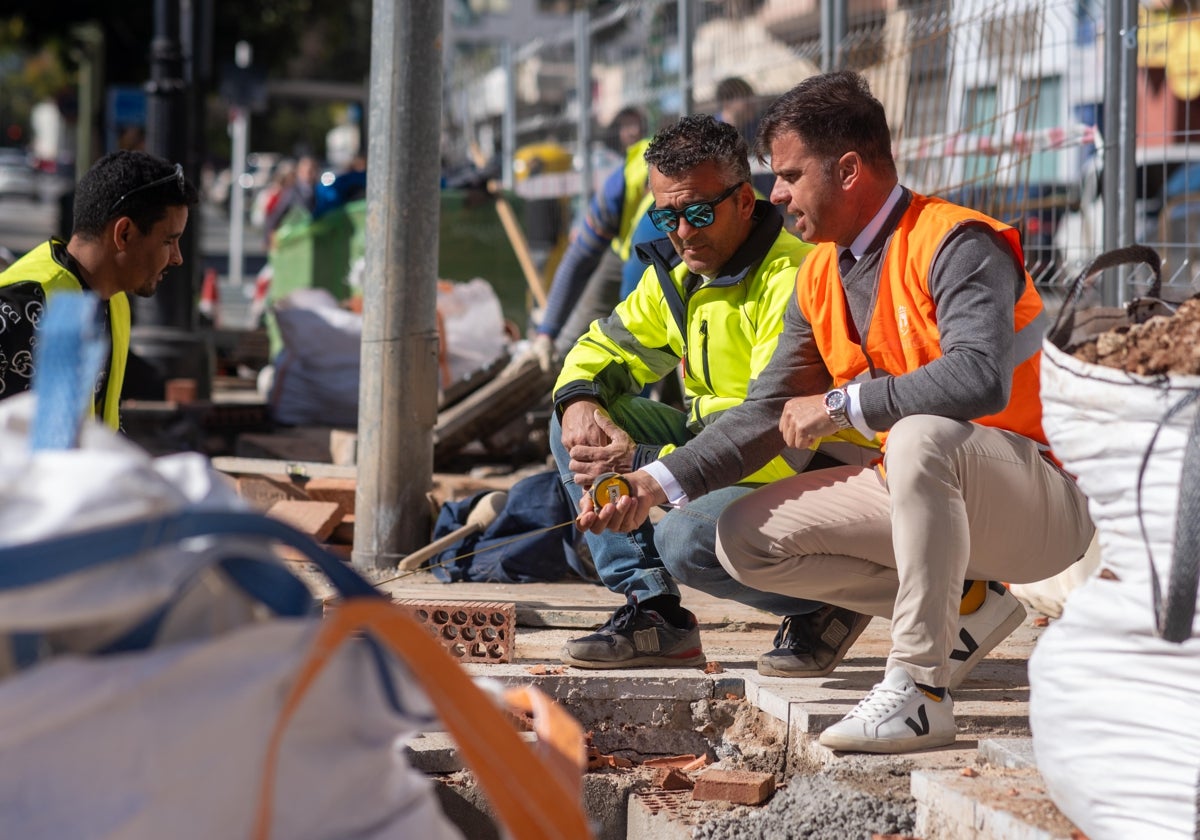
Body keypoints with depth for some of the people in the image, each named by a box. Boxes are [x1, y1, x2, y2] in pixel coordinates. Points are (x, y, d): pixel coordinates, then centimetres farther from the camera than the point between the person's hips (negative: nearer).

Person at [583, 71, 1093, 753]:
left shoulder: (954, 243, -18)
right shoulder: (820, 280, 8)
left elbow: (981, 379, -35)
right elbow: (768, 414, 9)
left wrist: (841, 405, -25)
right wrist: (660, 482, -5)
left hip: (1039, 504, -9)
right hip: (916, 488, 9)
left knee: (922, 435, -40)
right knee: (746, 538, 0)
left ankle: (919, 688, -31)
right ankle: (965, 606, 3)